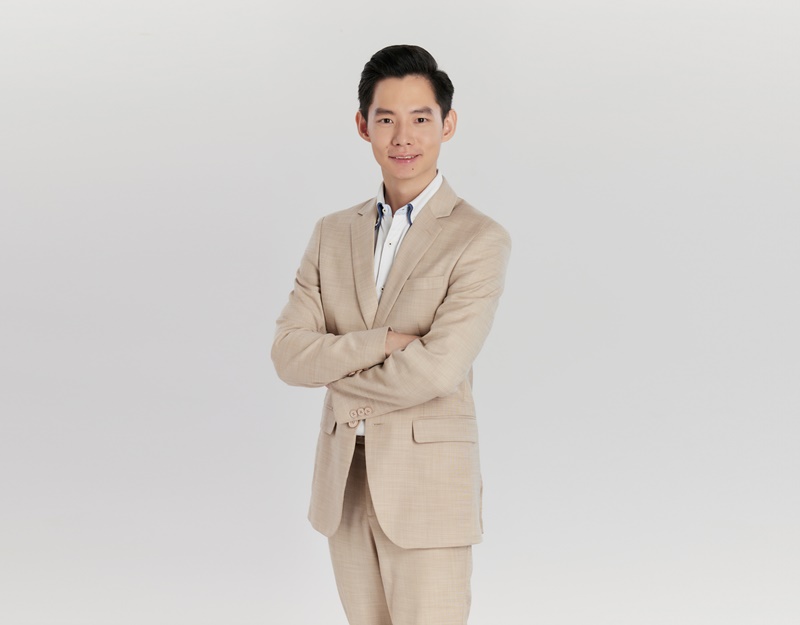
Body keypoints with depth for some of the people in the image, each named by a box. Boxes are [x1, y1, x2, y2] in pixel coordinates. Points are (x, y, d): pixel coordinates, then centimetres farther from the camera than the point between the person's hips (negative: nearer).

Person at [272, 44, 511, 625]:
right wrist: (384, 341, -15)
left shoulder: (480, 239, -8)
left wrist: (337, 373, -4)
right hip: (344, 484, 5)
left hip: (428, 488, -5)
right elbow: (289, 353, -1)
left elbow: (437, 370, -18)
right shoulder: (333, 233, 9)